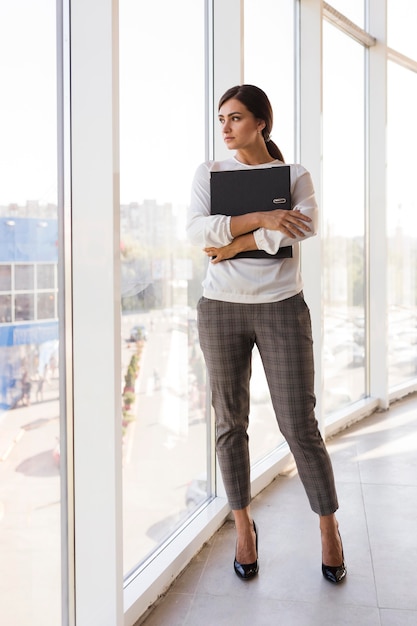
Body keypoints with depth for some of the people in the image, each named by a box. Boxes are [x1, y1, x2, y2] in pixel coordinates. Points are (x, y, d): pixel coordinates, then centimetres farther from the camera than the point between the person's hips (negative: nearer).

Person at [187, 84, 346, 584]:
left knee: (299, 425, -1)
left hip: (282, 308, -2)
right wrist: (260, 217, -18)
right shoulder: (209, 172, 9)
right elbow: (195, 229, -9)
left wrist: (234, 244, -14)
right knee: (230, 421, 7)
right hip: (221, 308, 2)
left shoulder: (295, 175, 6)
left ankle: (329, 527, 20)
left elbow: (303, 225, -15)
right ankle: (243, 527, 25)